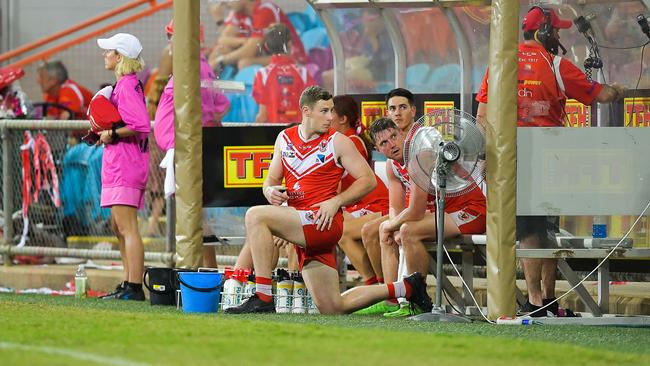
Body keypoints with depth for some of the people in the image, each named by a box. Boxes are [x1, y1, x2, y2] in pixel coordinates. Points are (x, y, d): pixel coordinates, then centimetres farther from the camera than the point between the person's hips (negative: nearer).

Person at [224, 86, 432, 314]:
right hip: (304, 233, 6)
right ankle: (406, 288, 24)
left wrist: (335, 202, -15)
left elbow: (368, 180, -2)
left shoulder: (337, 142, 0)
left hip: (324, 224, -6)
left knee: (255, 216, -22)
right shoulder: (285, 139, 15)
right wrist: (271, 192, -5)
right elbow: (271, 180, 20)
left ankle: (263, 299, -25)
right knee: (332, 309, 8)